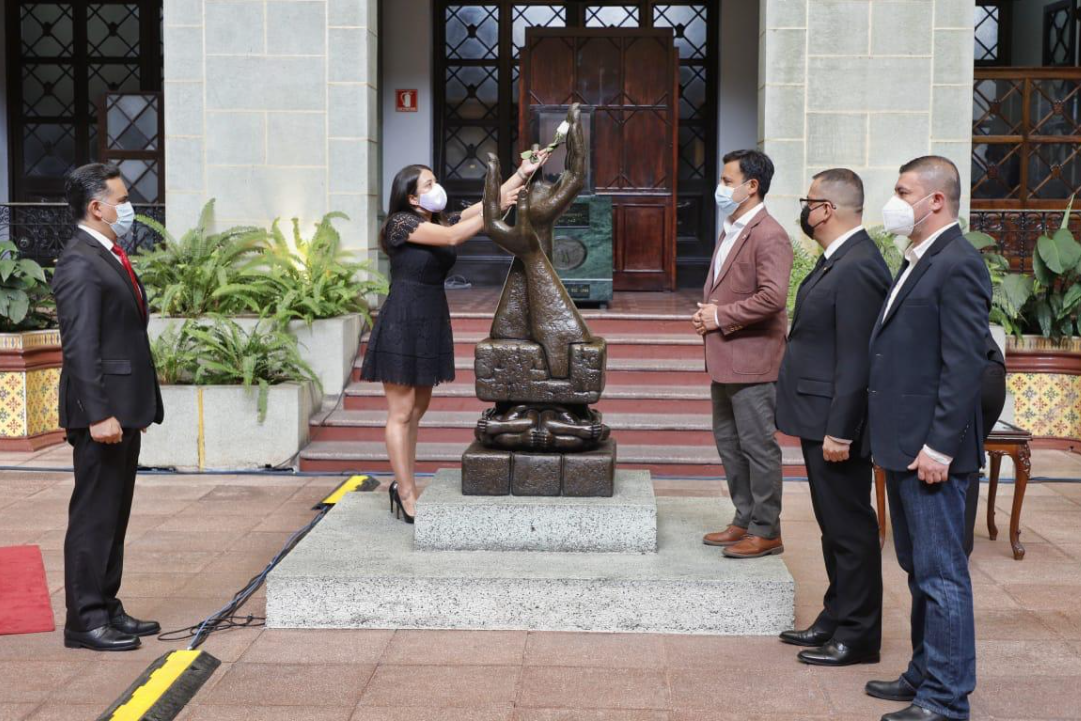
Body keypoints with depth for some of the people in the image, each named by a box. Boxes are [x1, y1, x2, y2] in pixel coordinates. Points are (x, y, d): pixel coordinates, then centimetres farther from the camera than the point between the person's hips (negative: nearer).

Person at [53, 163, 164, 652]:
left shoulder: (111, 258, 17)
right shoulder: (80, 264, -14)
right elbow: (80, 348, -20)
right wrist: (98, 414, -24)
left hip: (124, 409, 10)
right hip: (102, 413, -10)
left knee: (113, 516, 15)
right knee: (93, 516, -3)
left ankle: (107, 608, 24)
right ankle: (85, 620, 5)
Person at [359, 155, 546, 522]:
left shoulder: (441, 220, 10)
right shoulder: (402, 223, -12)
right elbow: (454, 237, -24)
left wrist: (523, 173, -2)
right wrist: (496, 209, -22)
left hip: (432, 323, 8)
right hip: (402, 323, -8)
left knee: (417, 410, 13)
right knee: (401, 413, -2)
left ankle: (404, 487, 23)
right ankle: (407, 498, 2)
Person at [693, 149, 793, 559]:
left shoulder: (768, 236, -15)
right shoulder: (730, 231, 16)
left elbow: (773, 296, -26)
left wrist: (721, 317, -17)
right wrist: (706, 314, 7)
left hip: (752, 360, -10)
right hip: (724, 359, 10)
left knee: (757, 446, -2)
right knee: (728, 443, 16)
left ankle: (766, 532, 7)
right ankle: (744, 521, 27)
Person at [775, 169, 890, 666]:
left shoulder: (858, 268, -20)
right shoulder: (837, 260, 12)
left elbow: (856, 360, -24)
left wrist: (839, 430, -23)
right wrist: (825, 426, 18)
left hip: (836, 423, -11)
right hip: (819, 419, 11)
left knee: (850, 528, 0)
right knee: (834, 526, 18)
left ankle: (857, 636, 11)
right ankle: (836, 619, 31)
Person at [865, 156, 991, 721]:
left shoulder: (958, 265, -15)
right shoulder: (919, 261, 16)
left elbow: (964, 366, -20)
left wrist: (939, 447, -22)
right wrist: (897, 440, 17)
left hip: (931, 449, -10)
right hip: (903, 445, 10)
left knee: (941, 574, -2)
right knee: (920, 570, 19)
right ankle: (925, 673, 31)